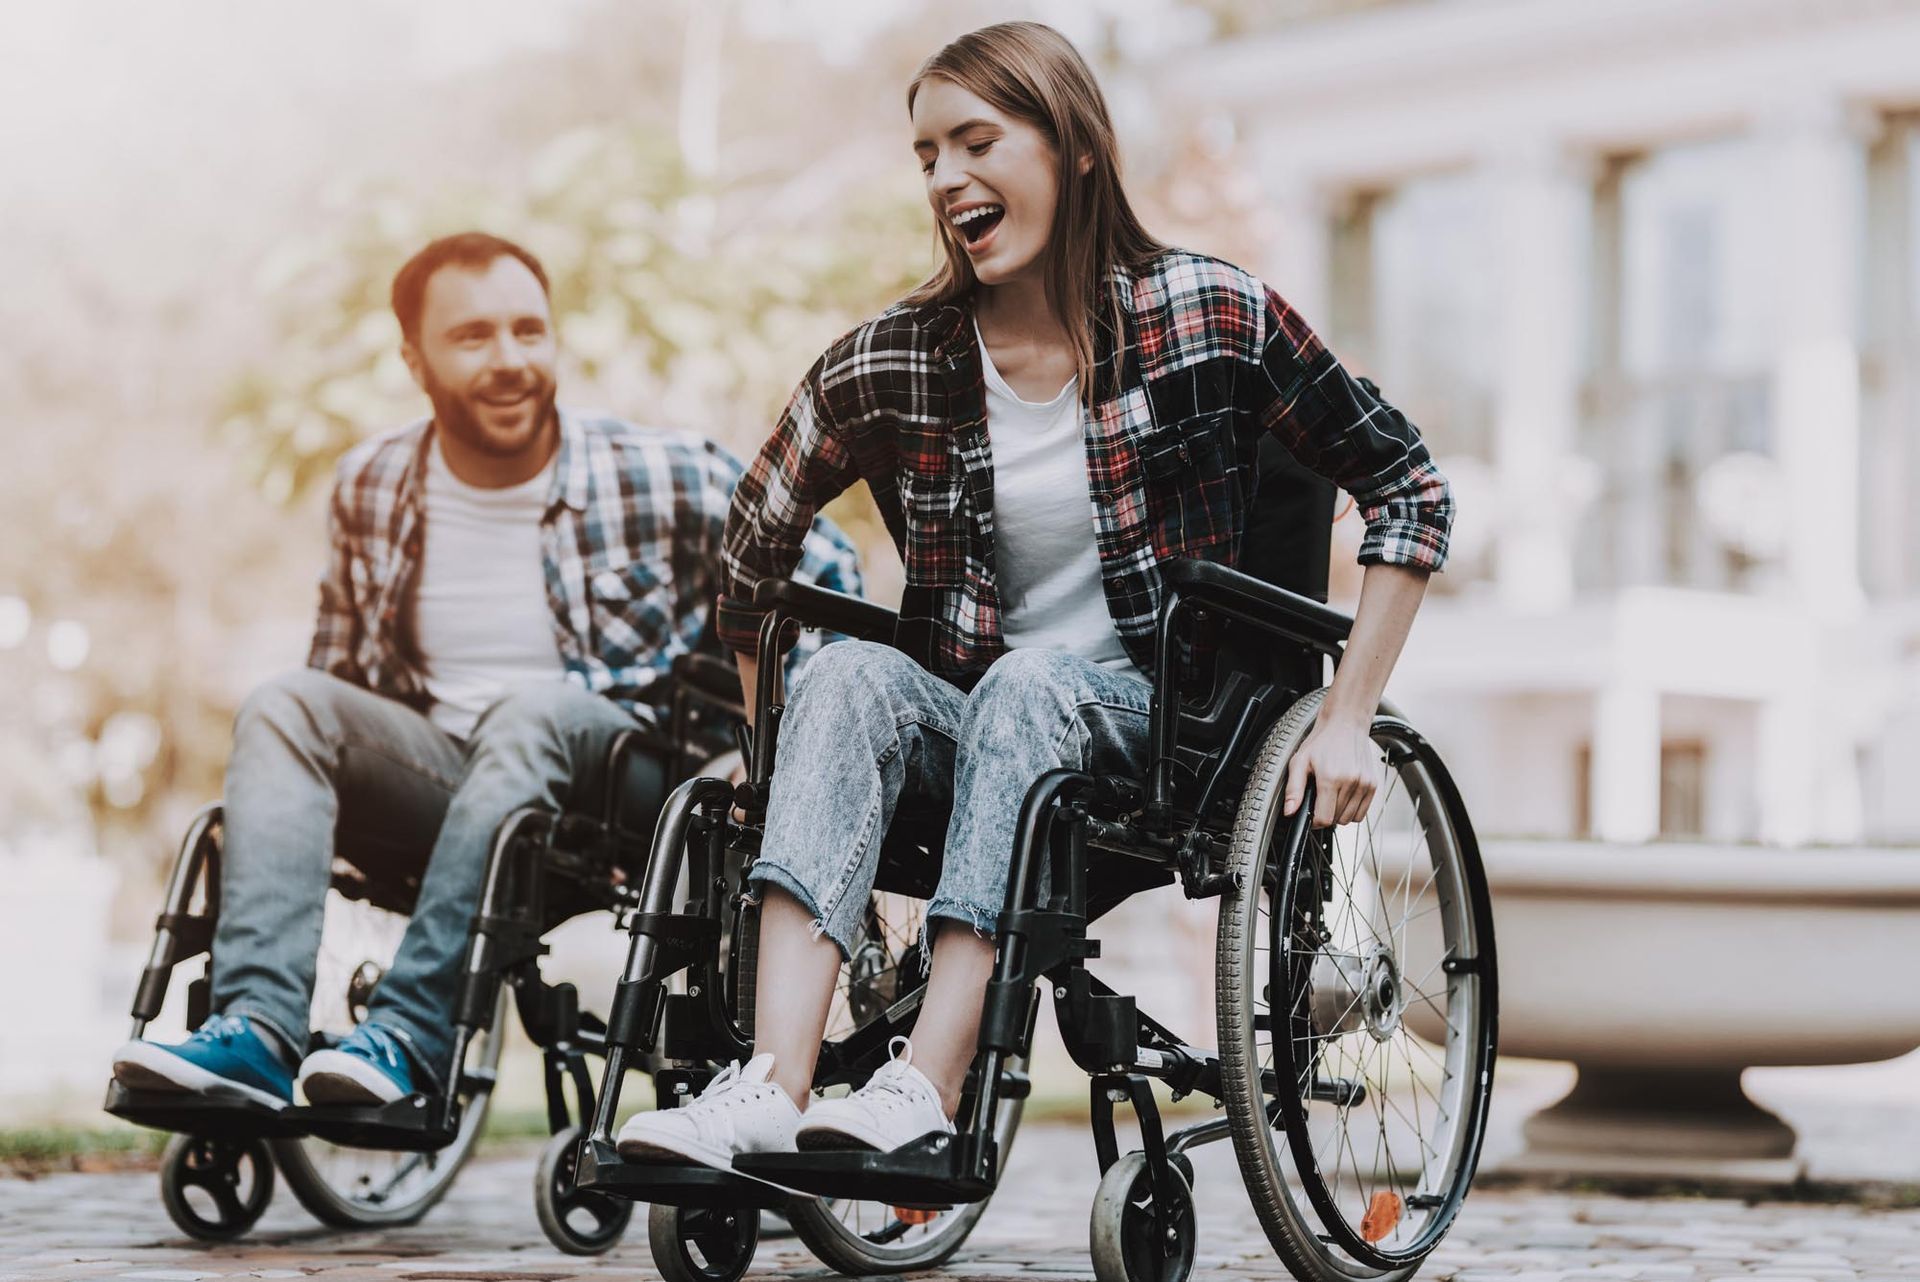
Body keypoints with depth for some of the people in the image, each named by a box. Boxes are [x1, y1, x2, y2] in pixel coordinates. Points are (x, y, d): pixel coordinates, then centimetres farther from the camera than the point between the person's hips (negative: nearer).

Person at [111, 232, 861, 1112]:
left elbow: (824, 571, 1)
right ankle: (258, 1032, -36)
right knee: (284, 706, -19)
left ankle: (410, 1039, -40)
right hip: (437, 780, 4)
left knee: (531, 710, -34)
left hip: (624, 784, -4)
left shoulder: (662, 477, -4)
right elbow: (340, 674, 19)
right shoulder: (370, 487, 7)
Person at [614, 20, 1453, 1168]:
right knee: (851, 674, -29)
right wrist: (775, 732, 7)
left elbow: (1410, 493, 0)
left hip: (1159, 728, -2)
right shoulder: (893, 364, 1)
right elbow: (756, 542, 16)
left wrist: (1347, 725, -6)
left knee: (1030, 682, -33)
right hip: (971, 728, 2)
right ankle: (770, 1086, -46)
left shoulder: (1209, 316, -5)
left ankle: (929, 1087, -45)